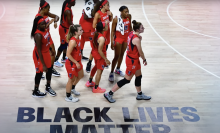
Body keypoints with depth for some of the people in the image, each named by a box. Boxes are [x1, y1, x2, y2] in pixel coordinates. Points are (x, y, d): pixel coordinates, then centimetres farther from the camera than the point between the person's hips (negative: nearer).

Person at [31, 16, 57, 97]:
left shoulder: (44, 30, -7)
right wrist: (43, 64, -26)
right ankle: (35, 92, 27)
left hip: (46, 52, 8)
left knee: (49, 69, 19)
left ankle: (48, 87, 41)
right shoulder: (38, 35, -32)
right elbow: (39, 50, -29)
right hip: (39, 55, -8)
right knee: (40, 72, 7)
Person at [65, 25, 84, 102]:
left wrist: (78, 62, 15)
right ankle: (68, 97, 26)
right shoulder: (73, 41, -29)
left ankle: (72, 88, 50)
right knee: (72, 79, 7)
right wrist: (76, 63, -22)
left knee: (80, 75, 26)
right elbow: (68, 54, -28)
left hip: (77, 62, 9)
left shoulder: (78, 39, -1)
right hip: (71, 63, -9)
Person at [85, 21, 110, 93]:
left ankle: (89, 82, 49)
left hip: (95, 52, 10)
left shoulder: (96, 33, -9)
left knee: (96, 66, 32)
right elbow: (100, 51, -30)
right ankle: (96, 88, 20)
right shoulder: (102, 38, -34)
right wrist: (106, 59, -23)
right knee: (100, 71, 7)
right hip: (100, 56, -10)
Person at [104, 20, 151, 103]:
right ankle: (109, 94, 9)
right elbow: (140, 52, -17)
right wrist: (144, 60, 0)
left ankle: (140, 95, 39)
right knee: (127, 80, 3)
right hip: (132, 61, -9)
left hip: (130, 57, 9)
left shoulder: (131, 33, -2)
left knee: (139, 76, 22)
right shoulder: (136, 39, -28)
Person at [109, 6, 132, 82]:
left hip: (126, 38, 5)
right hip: (118, 38, -5)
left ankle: (118, 69, 36)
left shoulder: (129, 17, -7)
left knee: (122, 54, 17)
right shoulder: (116, 19, -21)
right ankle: (111, 73, 7)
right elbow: (113, 30, -14)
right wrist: (112, 42, -18)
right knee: (117, 56, -3)